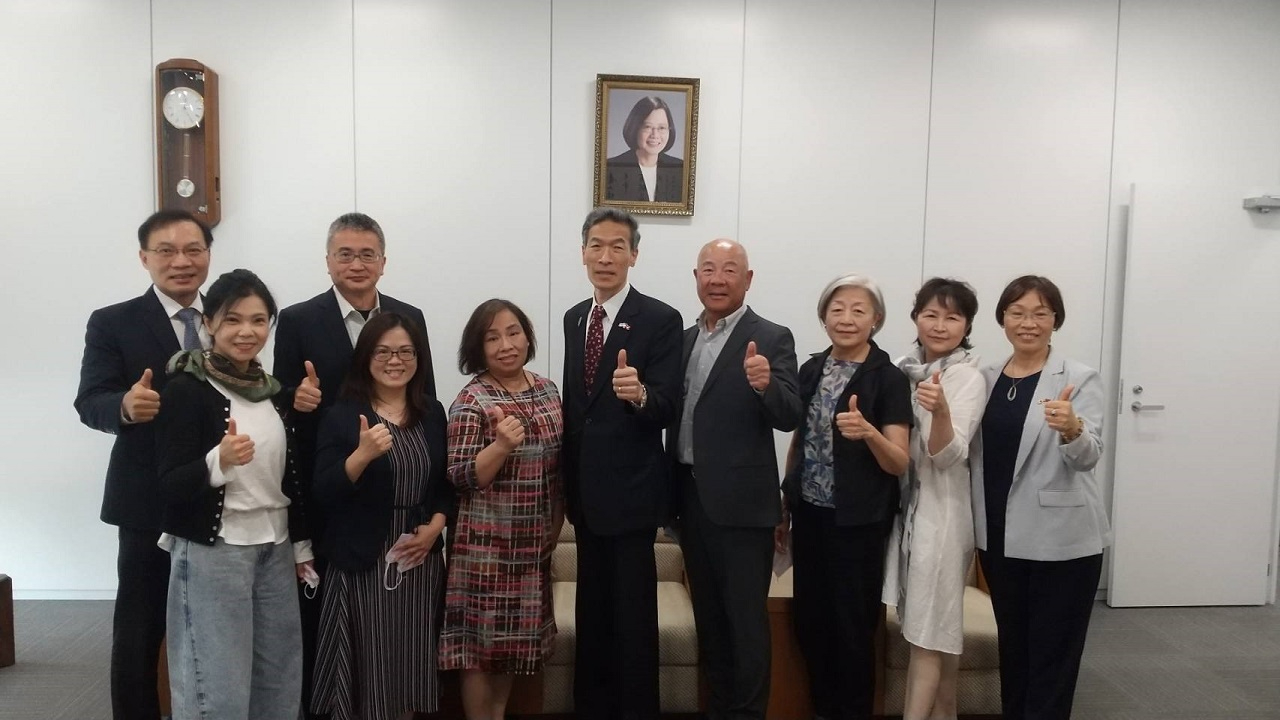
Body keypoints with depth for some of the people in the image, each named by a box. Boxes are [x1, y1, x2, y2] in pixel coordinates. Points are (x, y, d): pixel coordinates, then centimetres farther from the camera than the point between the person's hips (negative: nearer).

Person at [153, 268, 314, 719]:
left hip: (275, 550, 6)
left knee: (279, 682, 13)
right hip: (211, 553, -6)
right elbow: (170, 486, -15)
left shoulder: (274, 391, 8)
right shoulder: (185, 389, -10)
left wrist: (302, 544, 15)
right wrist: (219, 460, -33)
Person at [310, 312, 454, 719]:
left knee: (415, 659, 11)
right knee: (368, 663, 2)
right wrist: (362, 454, -27)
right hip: (364, 562, -4)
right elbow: (323, 494, -12)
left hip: (422, 557, 4)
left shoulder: (433, 413, 7)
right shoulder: (342, 417, -5)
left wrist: (435, 526, -5)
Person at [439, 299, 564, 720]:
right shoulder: (471, 400, -14)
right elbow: (461, 477, -18)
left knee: (512, 637, 17)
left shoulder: (547, 390, 4)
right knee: (480, 640, 6)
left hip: (532, 543, 6)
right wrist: (503, 445, -33)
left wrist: (556, 523, 13)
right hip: (487, 544, -6)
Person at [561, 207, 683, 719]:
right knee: (592, 609, 20)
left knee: (633, 614, 5)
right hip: (585, 490, 7)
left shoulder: (660, 320, -12)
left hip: (630, 491, -6)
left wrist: (639, 394, -41)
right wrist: (567, 484, 14)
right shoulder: (574, 318, 8)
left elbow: (666, 408, -18)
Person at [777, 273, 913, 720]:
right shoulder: (811, 369, 5)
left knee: (852, 626, 6)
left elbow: (899, 464, -13)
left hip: (859, 521, -5)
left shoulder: (889, 379, -10)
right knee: (809, 622, 14)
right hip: (809, 514, 5)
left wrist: (869, 433, -32)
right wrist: (782, 508, 13)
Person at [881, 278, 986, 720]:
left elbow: (947, 455, -23)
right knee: (941, 624, 17)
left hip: (940, 509, -6)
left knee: (928, 629, -2)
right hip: (903, 503, 7)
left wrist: (940, 410, -39)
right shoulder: (903, 370, 6)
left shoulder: (969, 377, -12)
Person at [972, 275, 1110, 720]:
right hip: (1000, 536, 5)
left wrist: (1071, 429, -39)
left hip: (1061, 540, -4)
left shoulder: (1079, 378, -8)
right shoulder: (985, 378, 5)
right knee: (1012, 650, 17)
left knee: (1053, 659, 5)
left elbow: (1089, 456, -21)